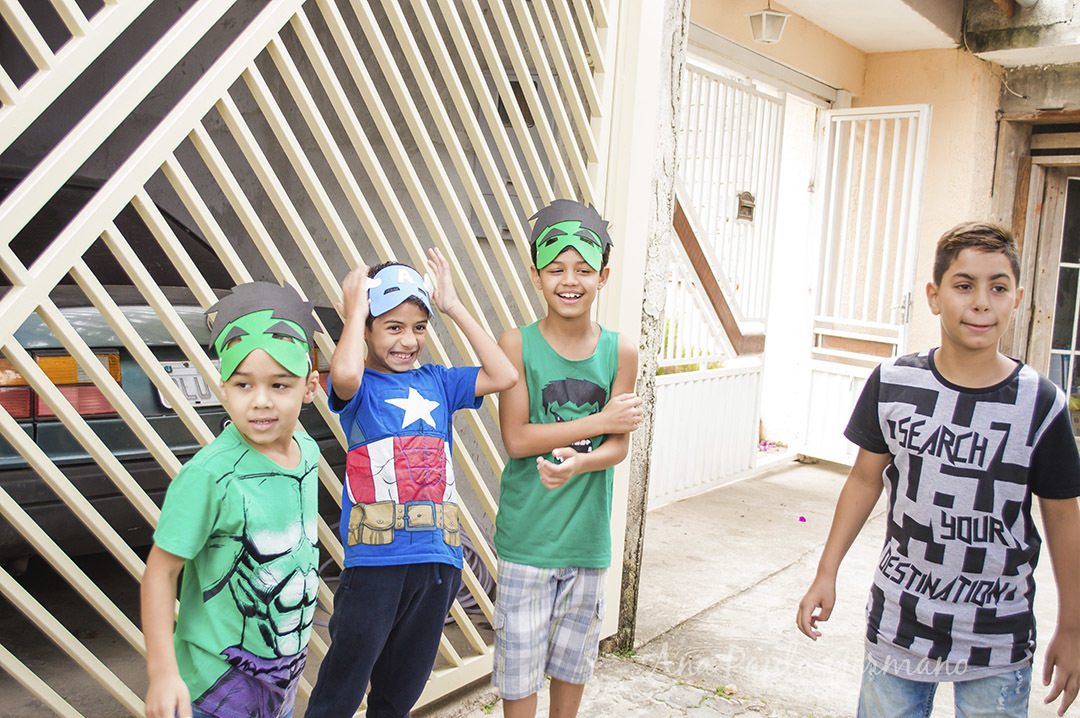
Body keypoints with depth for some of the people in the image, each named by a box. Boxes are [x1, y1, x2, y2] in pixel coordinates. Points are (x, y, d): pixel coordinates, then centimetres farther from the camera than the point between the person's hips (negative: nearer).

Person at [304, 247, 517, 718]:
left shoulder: (437, 382, 9)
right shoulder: (359, 387, -4)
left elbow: (504, 376, -1)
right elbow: (343, 373, -29)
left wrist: (455, 308, 0)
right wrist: (355, 308, -12)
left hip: (438, 559, 4)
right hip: (374, 559, -4)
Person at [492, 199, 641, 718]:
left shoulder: (620, 351, -2)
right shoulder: (517, 344, -9)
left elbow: (619, 445, -4)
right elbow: (516, 438, -15)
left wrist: (577, 464, -25)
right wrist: (601, 421, -15)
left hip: (588, 532, 3)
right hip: (526, 533, -2)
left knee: (574, 655, 19)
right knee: (519, 656, 9)